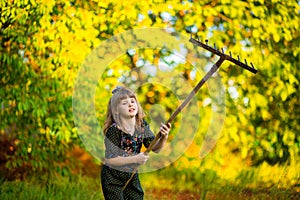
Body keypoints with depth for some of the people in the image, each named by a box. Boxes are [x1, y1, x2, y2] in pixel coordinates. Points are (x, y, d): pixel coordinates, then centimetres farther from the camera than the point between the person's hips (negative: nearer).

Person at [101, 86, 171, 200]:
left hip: (132, 175, 6)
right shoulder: (113, 130, -24)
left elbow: (155, 148, -8)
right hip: (112, 178, -6)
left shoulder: (142, 125, -8)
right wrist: (135, 159, -32)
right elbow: (110, 160, -26)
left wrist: (163, 138, -29)